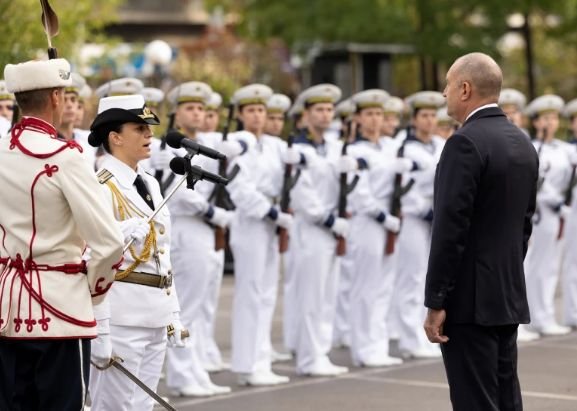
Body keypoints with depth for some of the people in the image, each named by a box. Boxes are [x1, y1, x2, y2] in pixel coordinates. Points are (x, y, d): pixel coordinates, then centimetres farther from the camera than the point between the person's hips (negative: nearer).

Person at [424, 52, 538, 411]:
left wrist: (435, 303, -16)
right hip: (509, 297, 9)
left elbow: (450, 228, -19)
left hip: (470, 299, -9)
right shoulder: (523, 144, 12)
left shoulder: (465, 143, -15)